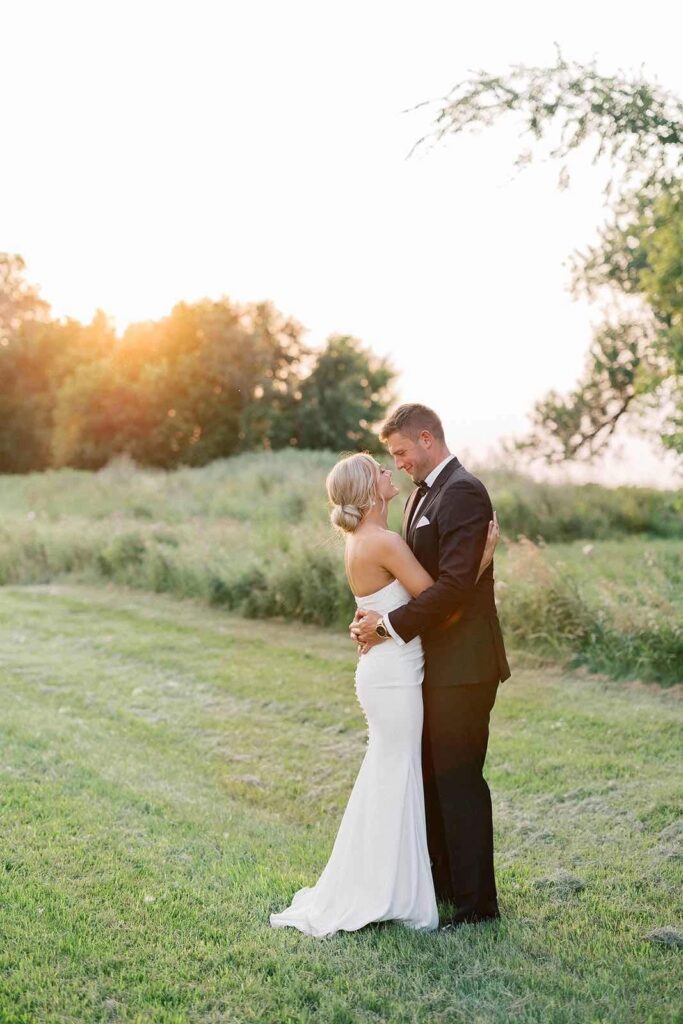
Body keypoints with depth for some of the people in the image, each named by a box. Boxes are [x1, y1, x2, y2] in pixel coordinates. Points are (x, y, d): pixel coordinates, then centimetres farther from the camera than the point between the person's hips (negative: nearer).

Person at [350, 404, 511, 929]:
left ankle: (476, 902, 10)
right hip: (434, 662, 10)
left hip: (462, 666, -10)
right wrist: (379, 619, -1)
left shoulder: (463, 492, -16)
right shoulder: (423, 493, 15)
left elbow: (456, 584, -24)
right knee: (429, 776, 18)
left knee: (459, 780, -2)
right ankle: (441, 880, 32)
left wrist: (392, 624, -19)